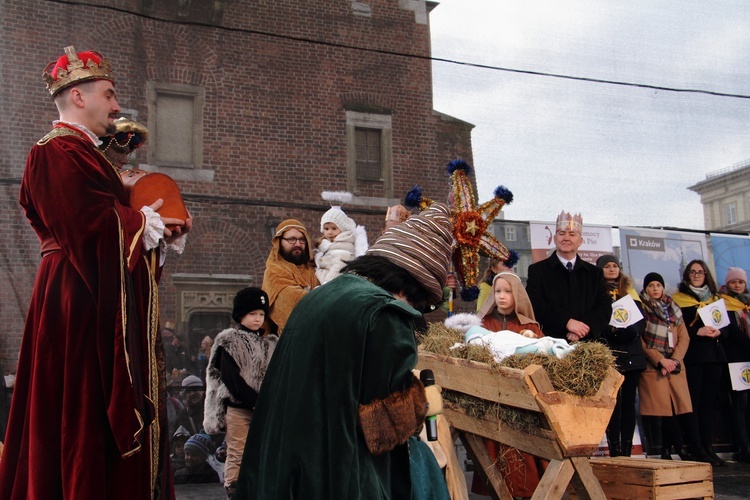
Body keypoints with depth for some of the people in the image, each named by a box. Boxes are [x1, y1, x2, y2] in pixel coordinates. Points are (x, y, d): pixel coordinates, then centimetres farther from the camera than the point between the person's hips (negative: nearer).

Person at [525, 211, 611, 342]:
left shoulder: (594, 273, 18)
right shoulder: (537, 270, 9)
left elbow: (604, 308, 8)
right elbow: (536, 305, -3)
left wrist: (584, 328, -9)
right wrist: (567, 322, -13)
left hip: (588, 343, 2)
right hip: (550, 343, -2)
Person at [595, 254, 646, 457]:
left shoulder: (629, 292, 19)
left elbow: (642, 320, 9)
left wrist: (631, 330, -11)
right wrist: (614, 331, -20)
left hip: (632, 354, 4)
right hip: (609, 354, -4)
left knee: (629, 401, 4)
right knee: (613, 402, -7)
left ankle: (627, 450, 8)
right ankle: (615, 450, -5)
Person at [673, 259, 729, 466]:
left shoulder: (716, 299, 19)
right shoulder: (678, 299, 3)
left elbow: (727, 326, 15)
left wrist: (718, 332, -6)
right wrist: (697, 331, -17)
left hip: (714, 355, 4)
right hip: (692, 355, -4)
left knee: (710, 400, 3)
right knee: (693, 401, -7)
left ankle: (708, 446, 6)